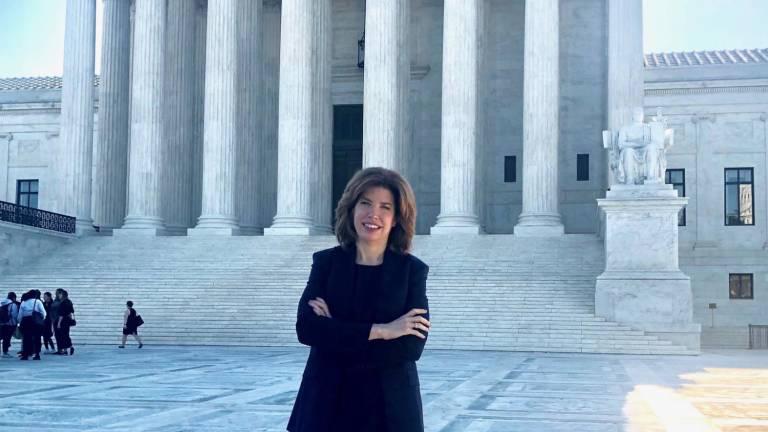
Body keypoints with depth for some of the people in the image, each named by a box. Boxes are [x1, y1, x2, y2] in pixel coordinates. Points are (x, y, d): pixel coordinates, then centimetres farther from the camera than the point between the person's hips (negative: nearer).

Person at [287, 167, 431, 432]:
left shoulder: (412, 270, 0)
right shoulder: (326, 262, 4)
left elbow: (412, 346, -11)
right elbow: (306, 327, -10)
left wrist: (335, 334, -14)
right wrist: (380, 331, -16)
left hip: (389, 407, -1)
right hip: (328, 404, 1)